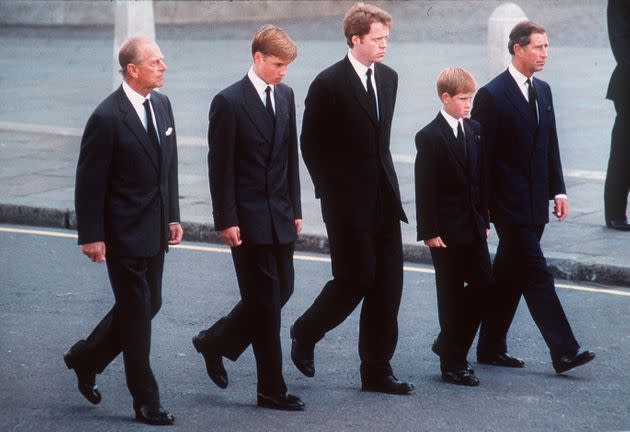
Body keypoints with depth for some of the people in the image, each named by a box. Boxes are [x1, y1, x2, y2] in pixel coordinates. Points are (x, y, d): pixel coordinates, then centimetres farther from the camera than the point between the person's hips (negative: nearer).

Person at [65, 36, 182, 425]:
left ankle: (86, 359, 34)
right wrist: (92, 236, -15)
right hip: (124, 232, -8)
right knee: (136, 313, -1)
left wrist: (173, 215, 13)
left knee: (149, 305, 15)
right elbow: (89, 182, -14)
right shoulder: (107, 118, -17)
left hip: (154, 230, 8)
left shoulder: (162, 105, 7)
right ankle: (146, 401, 9)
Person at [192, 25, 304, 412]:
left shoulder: (285, 96, 9)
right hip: (248, 218, -7)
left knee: (282, 291, 11)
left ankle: (216, 342, 30)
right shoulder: (229, 102, -12)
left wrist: (295, 209, 12)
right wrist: (226, 220, -14)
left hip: (280, 215, 7)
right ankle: (272, 390, 5)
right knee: (265, 301, -3)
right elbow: (220, 167, -12)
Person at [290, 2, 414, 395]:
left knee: (387, 283, 4)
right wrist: (331, 191, -2)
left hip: (383, 199, 6)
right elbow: (311, 143, -5)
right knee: (355, 278, -5)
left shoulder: (389, 78, 9)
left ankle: (377, 370, 11)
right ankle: (305, 334, 21)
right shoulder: (329, 84, -11)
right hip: (349, 202, -6)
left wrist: (385, 180, 13)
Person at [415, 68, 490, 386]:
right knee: (451, 295, 0)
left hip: (474, 227, 6)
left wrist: (484, 219, 11)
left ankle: (451, 345, 23)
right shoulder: (430, 137, -12)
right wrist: (429, 231, -15)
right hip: (446, 230, -6)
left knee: (483, 285, 6)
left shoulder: (474, 130, 8)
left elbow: (481, 177, 14)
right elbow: (425, 189, -13)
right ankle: (452, 364, 8)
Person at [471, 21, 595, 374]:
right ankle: (564, 351, -10)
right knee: (536, 274, -9)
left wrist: (558, 190, 9)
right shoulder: (492, 95, -11)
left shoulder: (542, 91, 12)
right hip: (509, 204, -7)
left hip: (534, 205, 7)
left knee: (509, 277, 12)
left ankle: (491, 348, 21)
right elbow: (482, 153, -11)